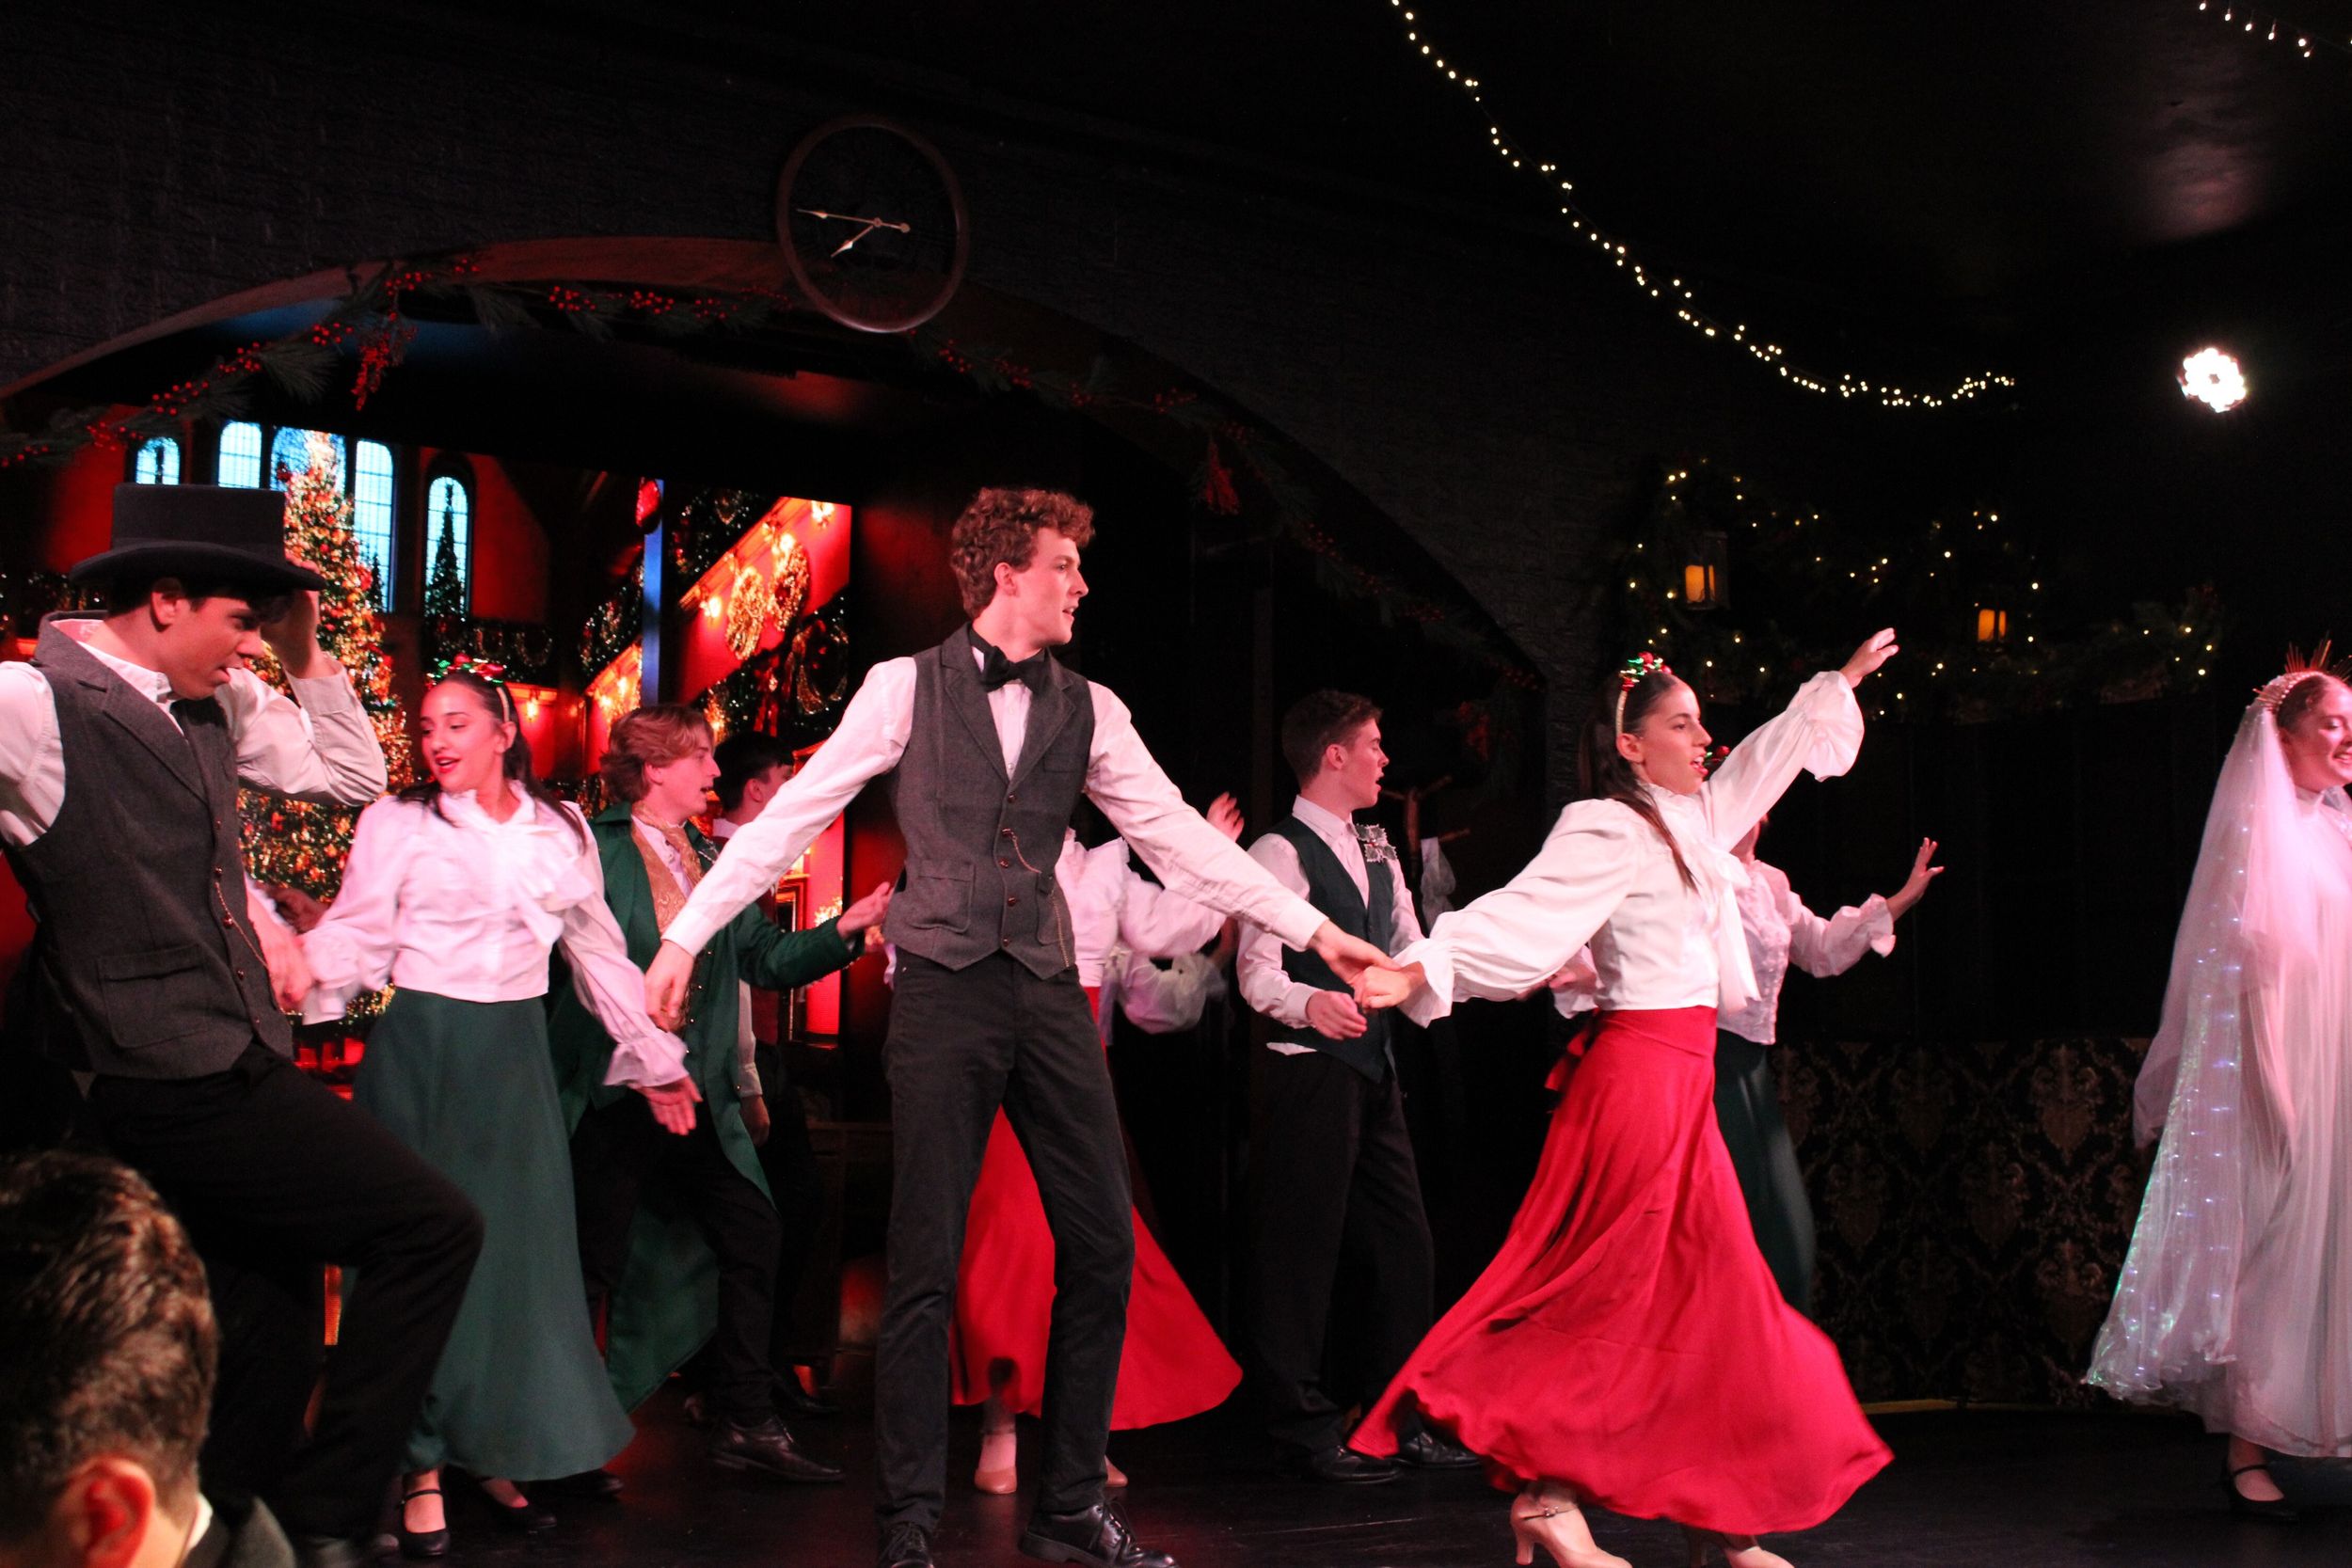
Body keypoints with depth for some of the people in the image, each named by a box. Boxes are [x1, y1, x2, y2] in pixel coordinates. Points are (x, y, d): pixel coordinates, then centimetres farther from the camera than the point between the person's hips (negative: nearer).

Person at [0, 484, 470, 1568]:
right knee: (434, 1228, -10)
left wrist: (304, 656, 7)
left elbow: (352, 776, 17)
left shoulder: (217, 704, 8)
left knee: (270, 1331, 14)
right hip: (177, 1084, -8)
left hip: (231, 1066, 8)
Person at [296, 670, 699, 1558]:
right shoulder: (395, 823, 0)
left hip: (516, 1053, 3)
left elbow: (599, 951, 13)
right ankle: (424, 1466, 14)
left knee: (520, 1247, 4)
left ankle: (501, 1453, 18)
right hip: (420, 1050, -2)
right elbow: (355, 939, -6)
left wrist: (654, 1060, 14)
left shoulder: (560, 829, 7)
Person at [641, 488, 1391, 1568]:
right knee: (926, 1264, -2)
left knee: (1102, 1246, 4)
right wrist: (687, 931, -3)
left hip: (1048, 990, 4)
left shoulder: (1088, 709, 11)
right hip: (942, 990, -4)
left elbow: (1175, 833, 8)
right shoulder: (906, 686, 1)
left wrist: (1312, 930, 2)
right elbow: (794, 812, 1)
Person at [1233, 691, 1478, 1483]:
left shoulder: (1376, 852, 18)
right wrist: (1310, 1003, -37)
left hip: (1374, 1068, 9)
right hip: (1308, 1072, -9)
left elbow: (1413, 957, 21)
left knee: (1403, 1246, 11)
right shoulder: (1282, 852, -10)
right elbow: (1257, 973, -17)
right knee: (1302, 1252, -2)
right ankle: (1307, 1432, 9)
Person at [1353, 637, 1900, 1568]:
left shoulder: (1694, 822, 16)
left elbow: (1775, 749, 29)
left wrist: (1846, 679, 39)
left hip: (1681, 1079, 9)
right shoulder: (1608, 833, -10)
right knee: (1628, 1295, -8)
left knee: (1692, 1294, 9)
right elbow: (1520, 913, -20)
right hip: (1643, 1073, -9)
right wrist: (1419, 971, -32)